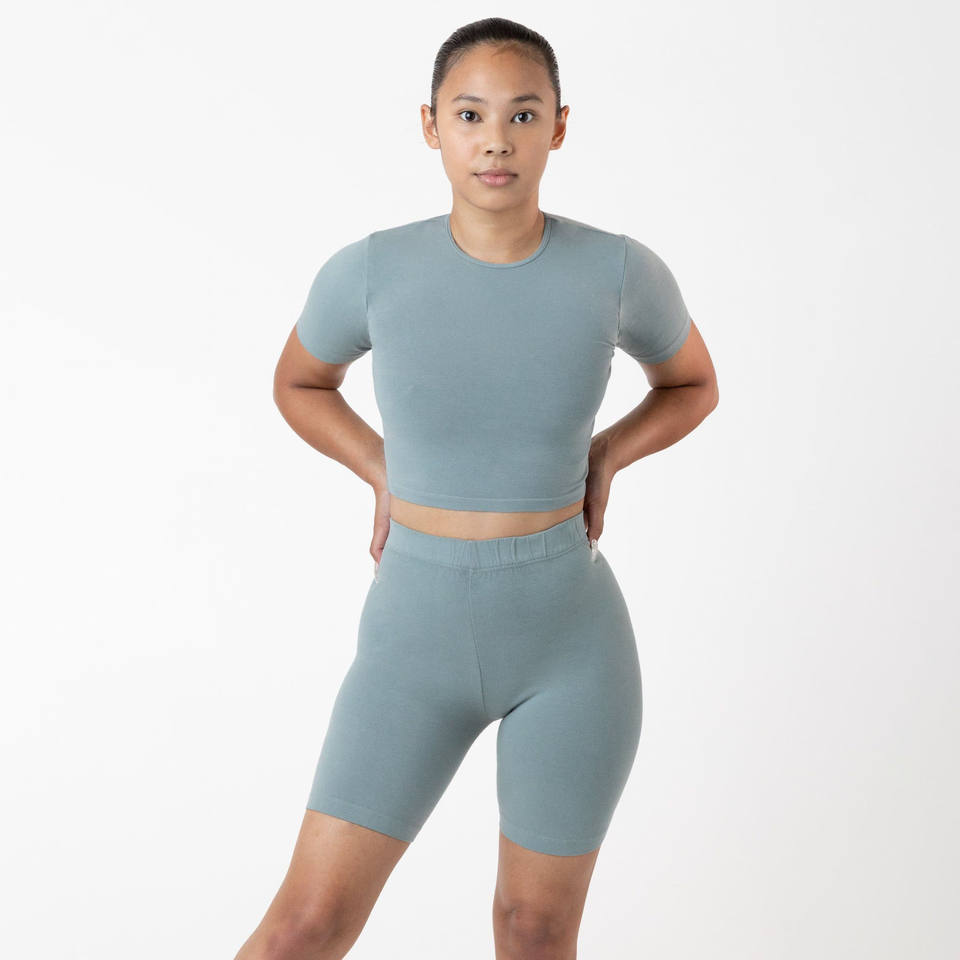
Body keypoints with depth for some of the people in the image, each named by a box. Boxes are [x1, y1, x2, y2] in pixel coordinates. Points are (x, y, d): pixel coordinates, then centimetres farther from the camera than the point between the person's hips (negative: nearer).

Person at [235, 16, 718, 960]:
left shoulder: (622, 271, -8)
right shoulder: (368, 270, -9)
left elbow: (693, 383, 13)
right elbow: (298, 384, 13)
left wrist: (601, 460, -3)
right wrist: (386, 476, -2)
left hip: (572, 639, 1)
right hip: (418, 641, 0)